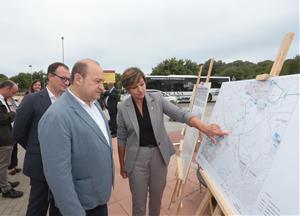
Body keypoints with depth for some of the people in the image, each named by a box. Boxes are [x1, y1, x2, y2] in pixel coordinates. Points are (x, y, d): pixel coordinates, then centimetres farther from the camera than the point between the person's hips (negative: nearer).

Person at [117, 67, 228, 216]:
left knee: (157, 198, 21)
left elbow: (180, 114, -15)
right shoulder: (123, 108, -9)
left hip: (159, 155, 2)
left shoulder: (157, 98, -8)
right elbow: (121, 139, -1)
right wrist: (122, 165, 6)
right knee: (139, 202, 12)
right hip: (137, 158, -1)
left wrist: (205, 128, -30)